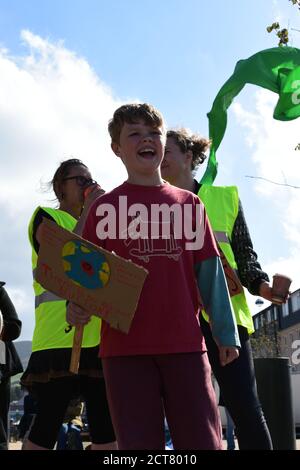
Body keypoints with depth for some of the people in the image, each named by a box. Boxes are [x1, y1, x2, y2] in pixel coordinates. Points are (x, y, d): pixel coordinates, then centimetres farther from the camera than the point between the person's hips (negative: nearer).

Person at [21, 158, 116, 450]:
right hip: (60, 337, -6)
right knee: (48, 425, -6)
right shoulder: (47, 218, 6)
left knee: (106, 427, 5)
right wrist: (89, 210, -6)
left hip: (97, 336, 6)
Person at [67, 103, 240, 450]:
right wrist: (77, 305, -18)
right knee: (139, 443, 4)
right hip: (125, 344, -1)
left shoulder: (188, 203, 12)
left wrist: (226, 331, 7)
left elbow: (209, 270, 11)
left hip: (185, 342, 2)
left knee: (202, 441, 3)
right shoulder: (104, 207, 7)